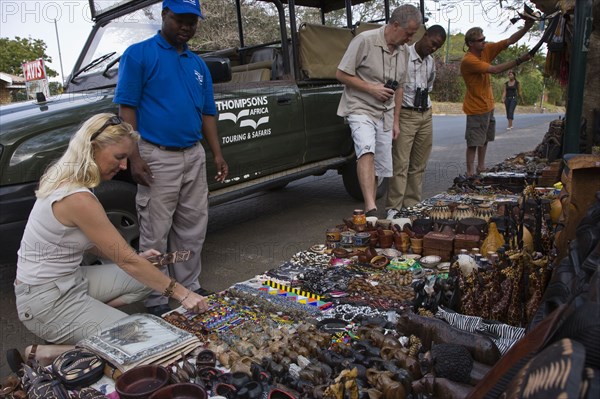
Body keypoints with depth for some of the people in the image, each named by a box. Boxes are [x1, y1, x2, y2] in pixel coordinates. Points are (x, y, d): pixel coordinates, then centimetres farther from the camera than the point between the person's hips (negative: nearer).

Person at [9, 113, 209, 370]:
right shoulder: (78, 199, -27)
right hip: (46, 300, -9)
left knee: (153, 275, 6)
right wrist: (181, 293, -18)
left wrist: (135, 257, 2)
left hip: (69, 279, 9)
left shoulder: (67, 181, 2)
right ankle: (42, 355, -2)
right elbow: (126, 261, -24)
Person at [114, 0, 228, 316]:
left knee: (192, 229, 12)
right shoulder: (138, 54, -2)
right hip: (158, 156, -6)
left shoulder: (197, 64, 16)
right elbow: (126, 107, -7)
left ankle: (190, 287, 27)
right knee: (155, 234, 0)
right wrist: (135, 157, -15)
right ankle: (155, 300, 13)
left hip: (194, 156, 6)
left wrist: (217, 154, 8)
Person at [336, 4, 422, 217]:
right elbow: (341, 74, -11)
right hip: (361, 109, -7)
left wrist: (395, 121, 14)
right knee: (367, 150, -31)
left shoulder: (402, 50, 11)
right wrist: (371, 88, -16)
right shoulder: (365, 40, -11)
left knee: (380, 167, 6)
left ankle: (370, 214, 17)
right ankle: (370, 208, -38)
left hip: (385, 115, 7)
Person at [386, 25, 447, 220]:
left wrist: (423, 105, 13)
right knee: (400, 164, -10)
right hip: (405, 115, -7)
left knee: (418, 165, 8)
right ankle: (394, 208, -6)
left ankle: (412, 205, 15)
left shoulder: (431, 62, 15)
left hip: (426, 115, 7)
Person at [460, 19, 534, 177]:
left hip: (488, 105, 8)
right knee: (474, 142, -3)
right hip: (476, 108, -8)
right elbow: (495, 69, -27)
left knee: (485, 139, 17)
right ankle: (470, 172, 5)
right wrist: (519, 60, -26)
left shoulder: (486, 49, 1)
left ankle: (481, 167, 29)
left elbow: (509, 41, -1)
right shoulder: (468, 60, -23)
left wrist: (526, 28, -15)